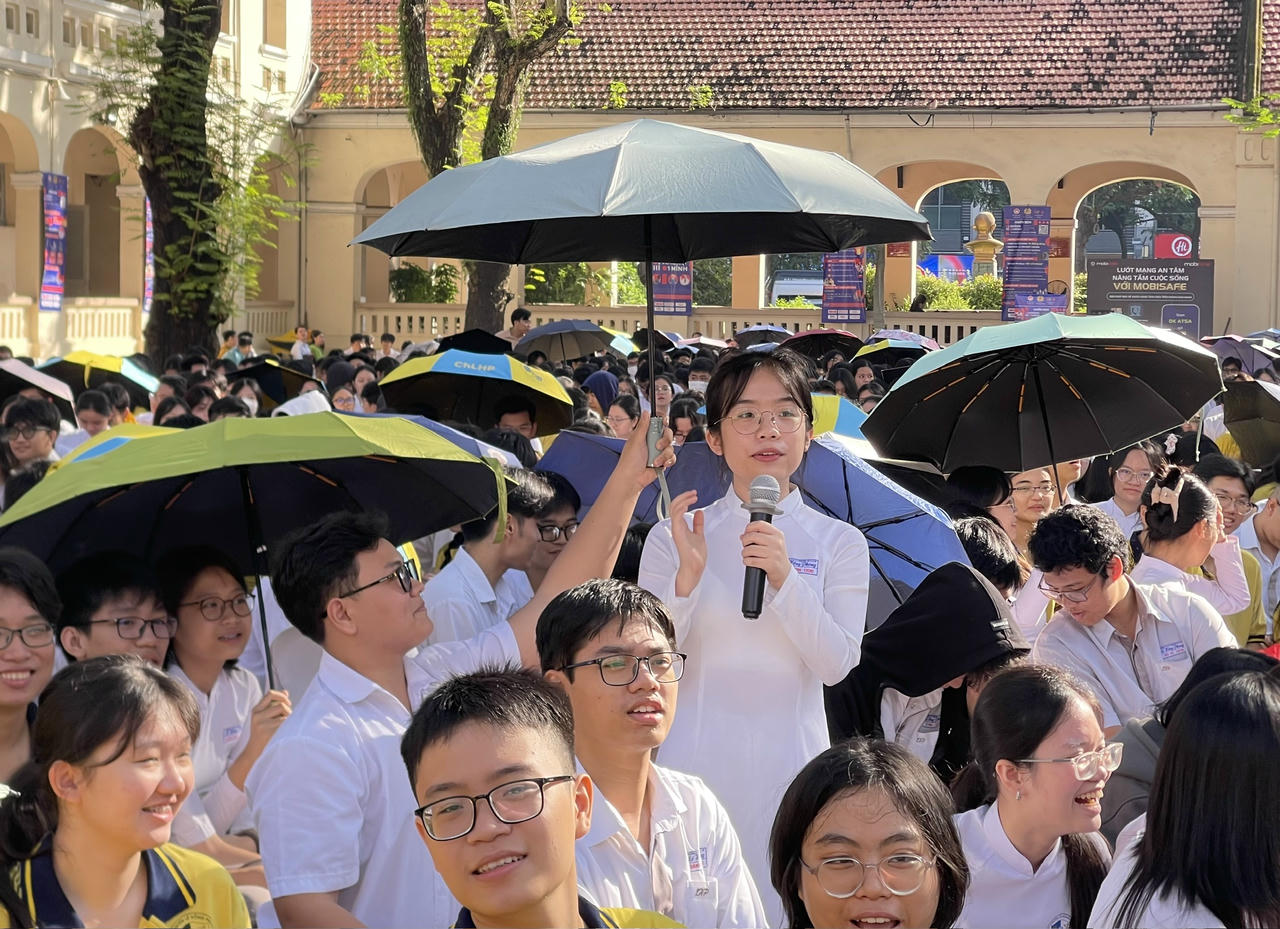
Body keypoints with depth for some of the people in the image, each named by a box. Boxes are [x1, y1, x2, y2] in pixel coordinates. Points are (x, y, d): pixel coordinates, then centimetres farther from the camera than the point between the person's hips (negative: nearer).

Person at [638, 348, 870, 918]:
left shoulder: (840, 543, 4)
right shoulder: (675, 535, 2)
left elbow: (837, 664, -6)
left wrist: (784, 578, -18)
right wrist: (688, 576, -18)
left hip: (789, 757, 1)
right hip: (696, 755, 0)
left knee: (782, 901, 0)